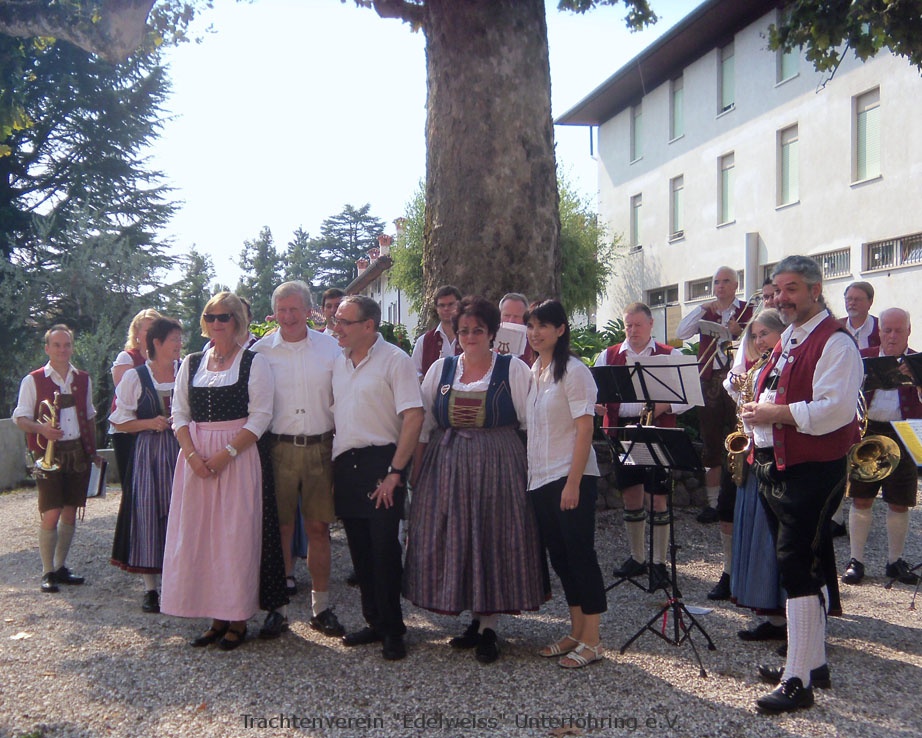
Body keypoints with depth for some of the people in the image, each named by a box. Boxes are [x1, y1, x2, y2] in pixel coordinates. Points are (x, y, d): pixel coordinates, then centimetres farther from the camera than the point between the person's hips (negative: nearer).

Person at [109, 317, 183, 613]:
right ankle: (150, 587, 8)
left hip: (182, 451, 2)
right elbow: (120, 422, 3)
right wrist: (151, 423, -11)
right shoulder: (134, 377, 2)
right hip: (148, 453, -2)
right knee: (149, 515, -1)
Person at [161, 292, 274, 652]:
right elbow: (179, 414, 9)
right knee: (197, 535, 4)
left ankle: (237, 619, 8)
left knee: (235, 535, -2)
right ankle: (215, 617, 15)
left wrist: (226, 453, -16)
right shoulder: (191, 363, 12)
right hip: (195, 457, 4)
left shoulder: (254, 363, -1)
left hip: (238, 457, -4)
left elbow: (261, 416, -7)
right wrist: (192, 454, -8)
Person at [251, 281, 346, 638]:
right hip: (277, 448, 0)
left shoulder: (330, 347, 4)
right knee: (280, 528, 4)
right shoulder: (260, 351, 3)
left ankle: (321, 606, 16)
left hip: (320, 448, 1)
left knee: (319, 527, 6)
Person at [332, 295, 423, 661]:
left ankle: (392, 630, 8)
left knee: (384, 548, -4)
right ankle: (374, 621, 24)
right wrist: (333, 471, 9)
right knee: (360, 549, 11)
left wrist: (395, 471, -17)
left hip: (380, 462, -6)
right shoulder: (338, 362, 12)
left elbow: (414, 417, -15)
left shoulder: (394, 360, -9)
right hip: (345, 464, 6)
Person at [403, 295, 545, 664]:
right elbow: (423, 426, 10)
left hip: (497, 468, -3)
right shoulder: (440, 369, 9)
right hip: (445, 468, 3)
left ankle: (487, 628, 11)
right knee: (452, 542, 5)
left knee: (493, 541, -1)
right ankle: (478, 620, 21)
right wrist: (415, 474, 6)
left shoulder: (514, 370, 0)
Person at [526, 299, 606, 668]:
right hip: (540, 479, 8)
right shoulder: (533, 372, 13)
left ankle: (592, 640, 7)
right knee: (559, 555, 12)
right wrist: (527, 474, 10)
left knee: (580, 553, -2)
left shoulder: (573, 371, -10)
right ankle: (576, 632, 23)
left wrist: (573, 482, -20)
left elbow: (585, 429, -15)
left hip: (571, 478, -8)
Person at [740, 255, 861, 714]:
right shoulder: (787, 341, 18)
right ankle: (813, 661, 29)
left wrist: (776, 413, -20)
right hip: (776, 467, 10)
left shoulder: (835, 342, -12)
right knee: (803, 569, 17)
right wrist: (756, 410, 6)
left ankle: (798, 680, -3)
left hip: (812, 471, -10)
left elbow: (835, 409, -24)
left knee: (798, 570, -9)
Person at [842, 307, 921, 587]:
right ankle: (856, 560, 13)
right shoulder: (863, 357, 8)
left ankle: (895, 561, 21)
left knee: (899, 504, 6)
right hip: (867, 432, 0)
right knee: (861, 499, 2)